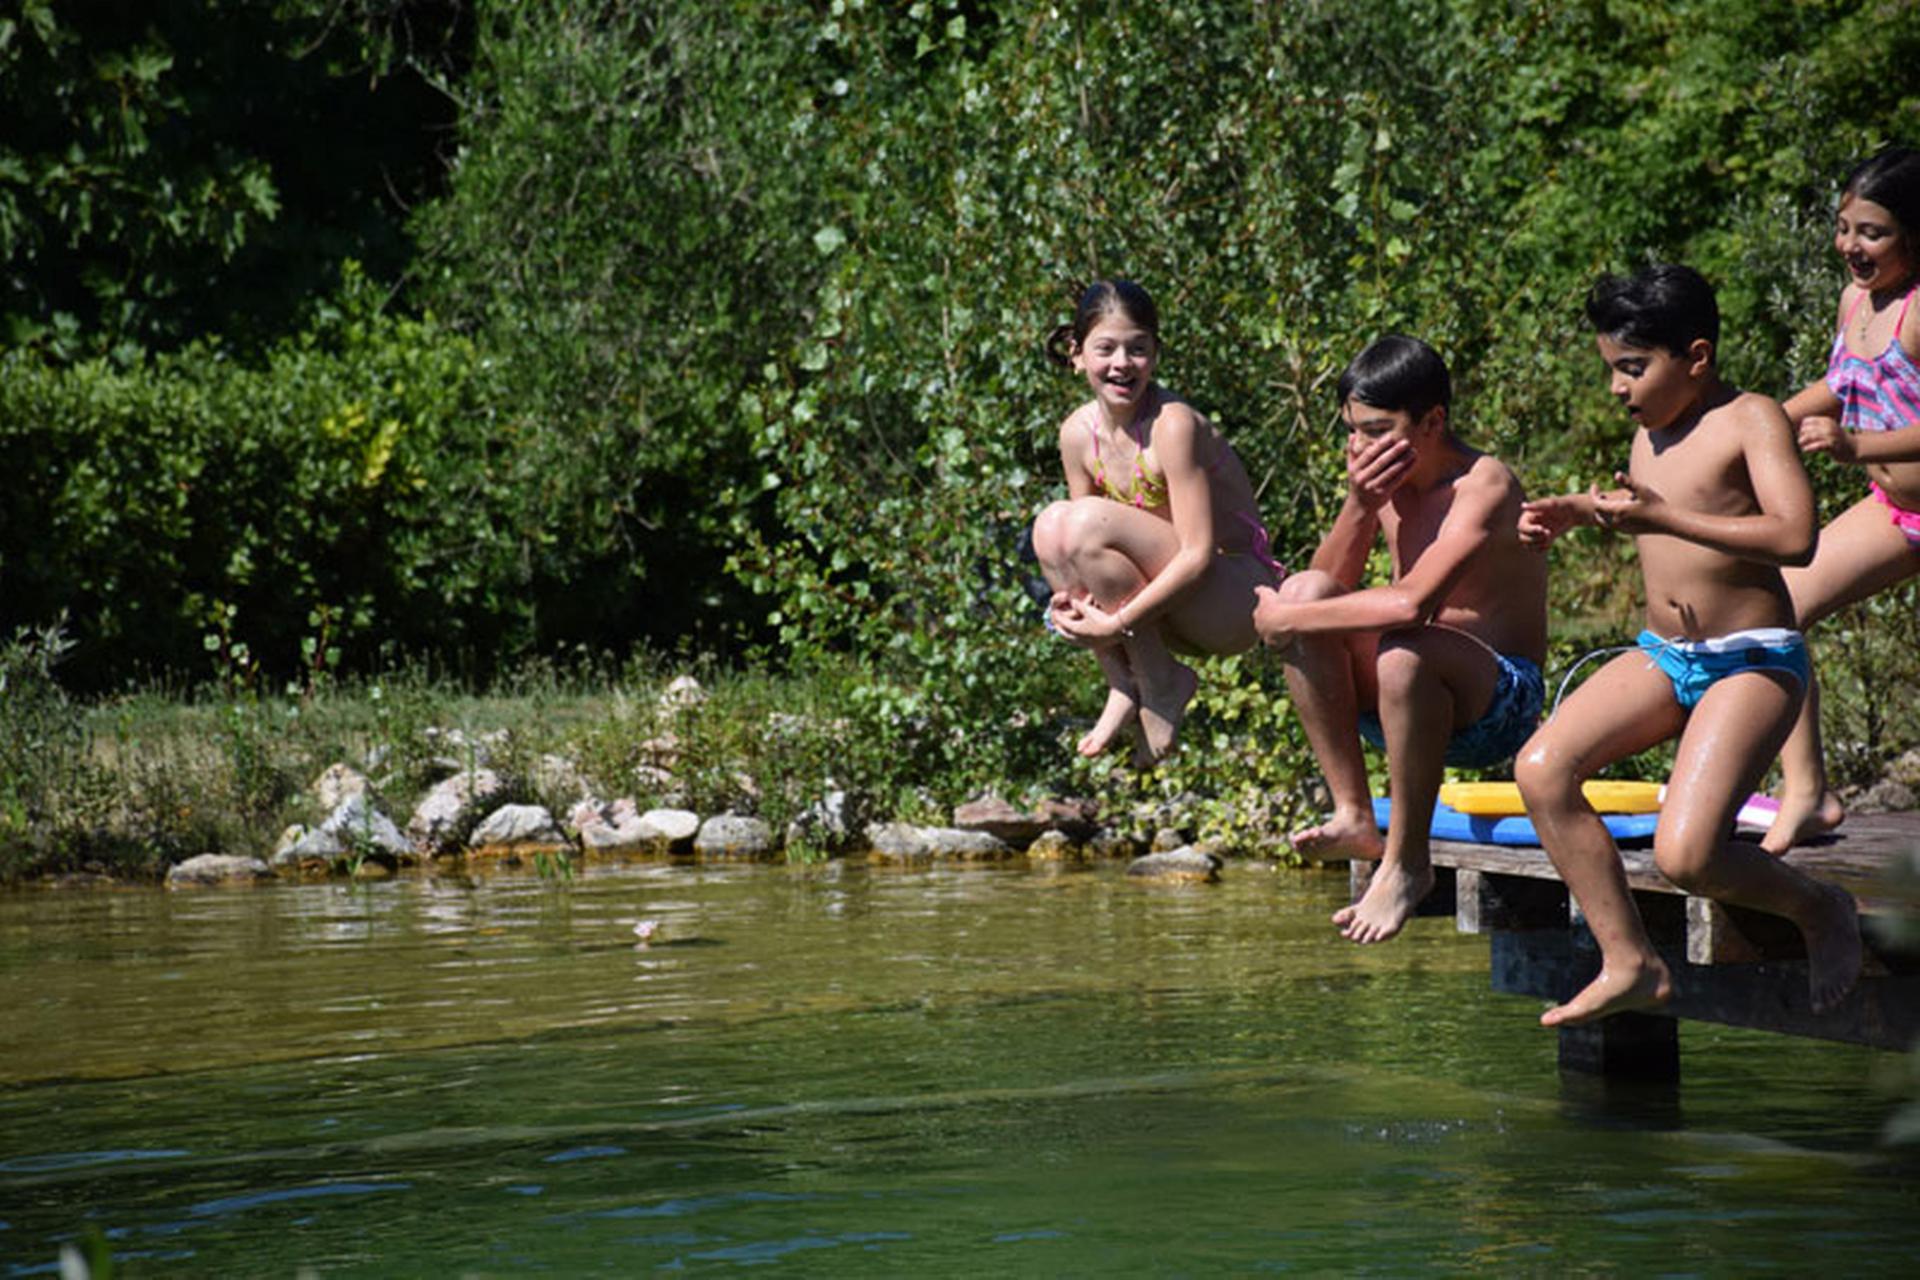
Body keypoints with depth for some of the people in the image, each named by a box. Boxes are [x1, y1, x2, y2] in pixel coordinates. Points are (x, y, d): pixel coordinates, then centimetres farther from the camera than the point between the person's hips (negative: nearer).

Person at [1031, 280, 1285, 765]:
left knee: (1087, 522, -25)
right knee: (1051, 526, -14)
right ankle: (1123, 686, -6)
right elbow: (1082, 550, 7)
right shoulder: (1079, 433, 0)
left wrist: (1118, 623, -26)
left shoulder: (1174, 424, -21)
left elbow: (1198, 555, -25)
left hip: (1239, 598, -6)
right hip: (1174, 608, 6)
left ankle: (1161, 683, -10)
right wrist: (1069, 599, -15)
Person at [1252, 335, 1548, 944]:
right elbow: (1331, 581, -1)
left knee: (1403, 649, -37)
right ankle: (1353, 815, -11)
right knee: (1305, 591, -13)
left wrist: (1285, 620, -24)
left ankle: (1405, 860, -21)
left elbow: (1410, 602, -33)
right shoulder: (1384, 480, 4)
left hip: (1503, 704, -7)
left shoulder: (1484, 484, -19)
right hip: (1400, 697, 7)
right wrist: (1358, 506, -15)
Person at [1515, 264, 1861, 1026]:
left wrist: (1659, 517, -30)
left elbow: (1794, 538, -27)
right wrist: (1573, 512, 16)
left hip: (1752, 660, -8)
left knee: (1685, 854, -23)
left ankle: (1819, 910, 7)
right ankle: (1631, 964, -6)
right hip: (1662, 656, 8)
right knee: (1541, 770, -14)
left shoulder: (1750, 420, -11)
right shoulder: (1650, 430, 10)